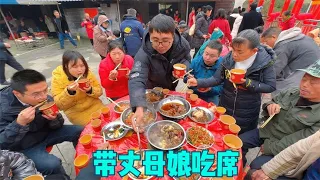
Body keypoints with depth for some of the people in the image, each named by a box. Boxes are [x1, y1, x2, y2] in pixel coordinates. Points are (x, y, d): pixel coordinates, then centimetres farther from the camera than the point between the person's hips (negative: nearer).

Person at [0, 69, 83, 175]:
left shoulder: (45, 99, -15)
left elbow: (56, 127, -4)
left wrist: (55, 119, -28)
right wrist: (19, 123, -39)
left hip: (45, 133, 4)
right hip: (23, 147, -4)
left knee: (80, 131, -7)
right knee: (52, 164, -27)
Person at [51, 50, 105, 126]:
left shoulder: (87, 72, -7)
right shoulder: (58, 78, -14)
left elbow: (99, 91, 0)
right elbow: (59, 105, -14)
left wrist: (90, 90, -21)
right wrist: (69, 92, -30)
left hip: (94, 104, 3)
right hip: (76, 112, -3)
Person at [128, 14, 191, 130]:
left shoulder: (182, 44, -26)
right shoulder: (143, 54, -38)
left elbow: (187, 59, -5)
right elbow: (136, 80, -50)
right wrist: (139, 107, -67)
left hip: (172, 85, 3)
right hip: (152, 90, -3)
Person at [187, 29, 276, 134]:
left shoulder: (265, 62, -17)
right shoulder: (229, 58, -12)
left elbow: (271, 87, -13)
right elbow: (217, 79, -8)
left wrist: (247, 83, -27)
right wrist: (198, 82, -21)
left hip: (247, 114, -2)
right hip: (224, 108, 2)